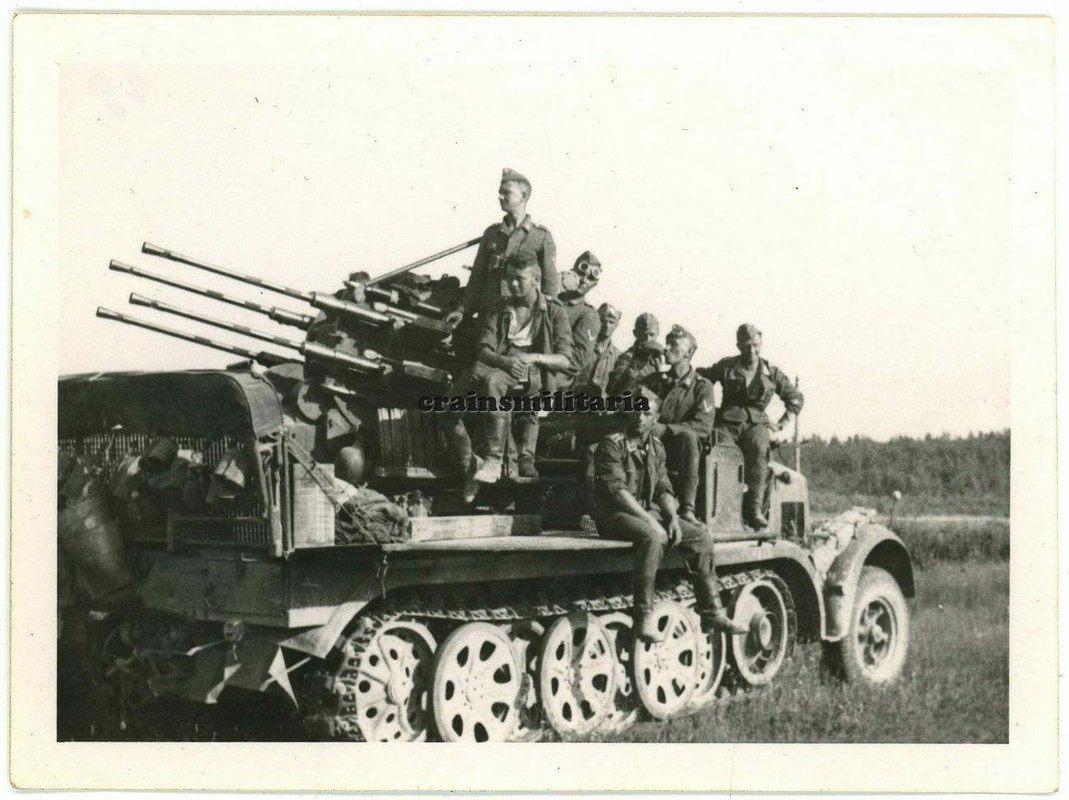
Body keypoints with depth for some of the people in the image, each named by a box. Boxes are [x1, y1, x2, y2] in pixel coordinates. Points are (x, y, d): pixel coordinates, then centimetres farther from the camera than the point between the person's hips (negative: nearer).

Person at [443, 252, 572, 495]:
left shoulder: (553, 311, 11)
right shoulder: (497, 309, 20)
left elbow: (564, 360, 2)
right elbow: (483, 349, 6)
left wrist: (533, 357, -16)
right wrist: (505, 361, -17)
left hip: (533, 375, -4)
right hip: (496, 367, 4)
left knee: (492, 380, -39)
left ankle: (494, 461, -37)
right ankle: (470, 469, -15)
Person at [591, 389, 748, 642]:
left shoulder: (656, 447, 14)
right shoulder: (612, 445, -10)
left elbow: (664, 489, 14)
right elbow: (617, 491, -18)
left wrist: (672, 518, -5)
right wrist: (649, 520, -24)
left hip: (649, 511, 8)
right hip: (614, 514, -7)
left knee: (700, 536, -6)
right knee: (654, 536, -37)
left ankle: (713, 614, 0)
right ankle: (644, 618, -36)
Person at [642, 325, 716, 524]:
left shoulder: (702, 387, 5)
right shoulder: (654, 381, 18)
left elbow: (703, 426, -9)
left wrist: (665, 429, -21)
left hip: (681, 453, -2)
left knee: (688, 436, -37)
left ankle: (687, 508, -40)